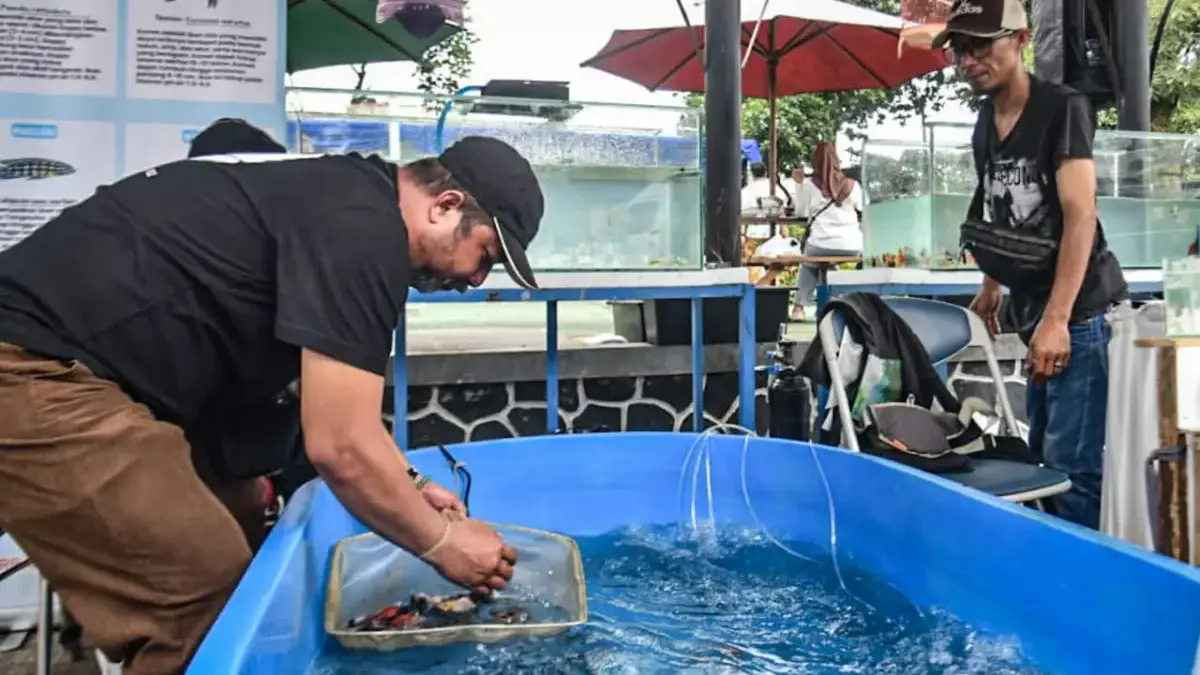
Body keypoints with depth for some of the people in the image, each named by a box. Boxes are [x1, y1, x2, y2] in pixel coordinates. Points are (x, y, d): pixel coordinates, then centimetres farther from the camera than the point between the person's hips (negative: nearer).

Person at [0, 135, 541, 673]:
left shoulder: (343, 195, 13)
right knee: (209, 603, -9)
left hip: (50, 366, 10)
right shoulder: (362, 227, -19)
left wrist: (407, 485, 18)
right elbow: (338, 445, -21)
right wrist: (441, 543, -6)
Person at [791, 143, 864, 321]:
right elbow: (864, 210, 17)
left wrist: (799, 184, 17)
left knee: (808, 265, 33)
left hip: (820, 247, -1)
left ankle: (799, 306, 19)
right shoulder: (852, 185, 4)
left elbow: (801, 212, 13)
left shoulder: (809, 186, -1)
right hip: (851, 248, 1)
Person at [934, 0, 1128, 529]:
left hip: (1082, 314, -8)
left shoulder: (1062, 108, -11)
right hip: (1037, 314, 8)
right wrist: (992, 287, 18)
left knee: (1073, 468, -9)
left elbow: (1080, 216, -18)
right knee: (1042, 458, 14)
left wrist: (1056, 320, -24)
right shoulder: (985, 123, 10)